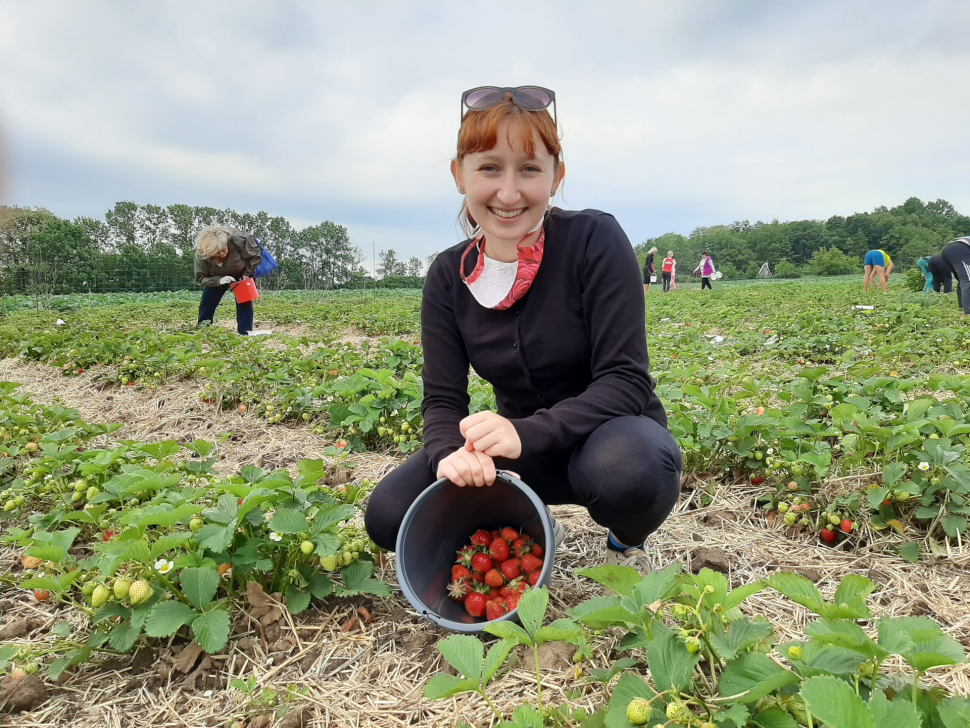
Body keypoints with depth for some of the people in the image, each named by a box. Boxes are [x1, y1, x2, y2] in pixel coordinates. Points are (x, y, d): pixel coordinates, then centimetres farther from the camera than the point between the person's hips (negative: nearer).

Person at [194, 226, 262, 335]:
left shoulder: (239, 239, -39)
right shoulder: (201, 255, -33)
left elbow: (255, 256, -21)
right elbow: (201, 278, -22)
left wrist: (247, 273, -24)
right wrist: (219, 280, -39)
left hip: (241, 274, -2)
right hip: (217, 277, 2)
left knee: (244, 301, -17)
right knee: (207, 303, -2)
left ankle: (245, 334, -13)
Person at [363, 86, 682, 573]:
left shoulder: (594, 240, -18)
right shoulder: (448, 278, -5)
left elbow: (626, 381, -22)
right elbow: (443, 399, -7)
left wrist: (526, 433, -37)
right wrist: (450, 452, -31)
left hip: (611, 433, -3)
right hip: (523, 455, 3)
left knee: (626, 469, -39)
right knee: (389, 514, -16)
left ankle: (627, 546, -1)